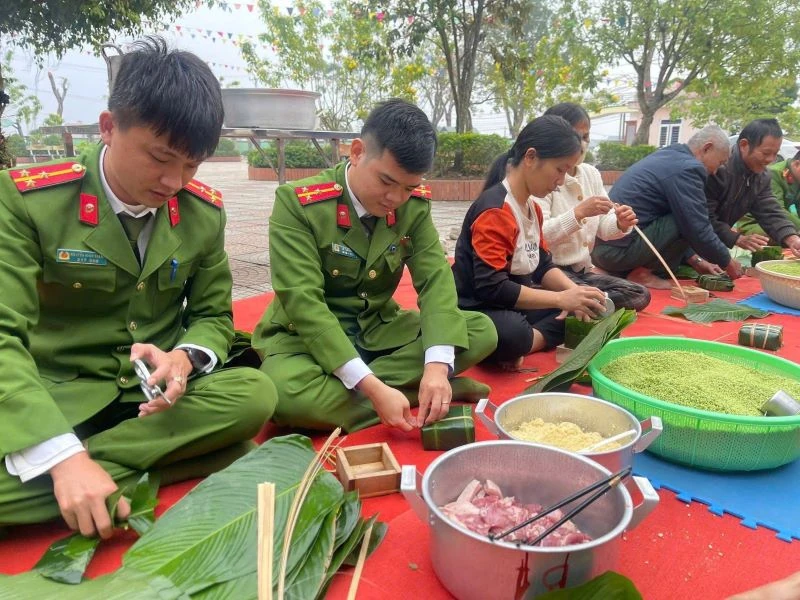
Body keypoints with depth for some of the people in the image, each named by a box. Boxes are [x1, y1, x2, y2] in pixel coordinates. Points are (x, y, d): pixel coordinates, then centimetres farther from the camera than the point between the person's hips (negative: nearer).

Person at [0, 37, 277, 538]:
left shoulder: (204, 212, -3)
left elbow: (213, 317, 5)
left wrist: (185, 358, -21)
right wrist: (63, 456, -33)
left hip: (157, 392, 4)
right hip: (54, 398, -3)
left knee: (256, 394, -26)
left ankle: (97, 469, -18)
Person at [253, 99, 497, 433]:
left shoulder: (415, 204, -5)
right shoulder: (297, 202, -20)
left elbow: (436, 280, -11)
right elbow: (303, 303, -27)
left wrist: (437, 366, -30)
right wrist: (372, 386, -35)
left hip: (379, 329, 5)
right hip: (306, 336, -4)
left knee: (482, 332, -12)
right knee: (282, 392, -37)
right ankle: (411, 390, -17)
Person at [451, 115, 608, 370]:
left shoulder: (532, 206, 10)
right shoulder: (495, 211, -21)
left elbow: (543, 265, 12)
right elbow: (491, 288, -28)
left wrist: (575, 292, -9)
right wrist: (561, 298, -25)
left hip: (516, 303, 10)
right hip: (478, 310, -10)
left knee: (588, 308, 4)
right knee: (512, 334, -42)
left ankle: (523, 344, -11)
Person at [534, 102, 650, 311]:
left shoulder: (591, 173, 9)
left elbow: (602, 227, 10)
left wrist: (620, 224, -12)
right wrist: (579, 213, -32)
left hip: (583, 270, 8)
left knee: (640, 296, -4)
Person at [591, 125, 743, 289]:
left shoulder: (666, 157, 19)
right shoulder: (687, 167, -10)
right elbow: (698, 230, -12)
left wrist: (696, 261, 25)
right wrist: (728, 263, 4)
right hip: (619, 250, -10)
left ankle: (628, 270, 11)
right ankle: (643, 273, -4)